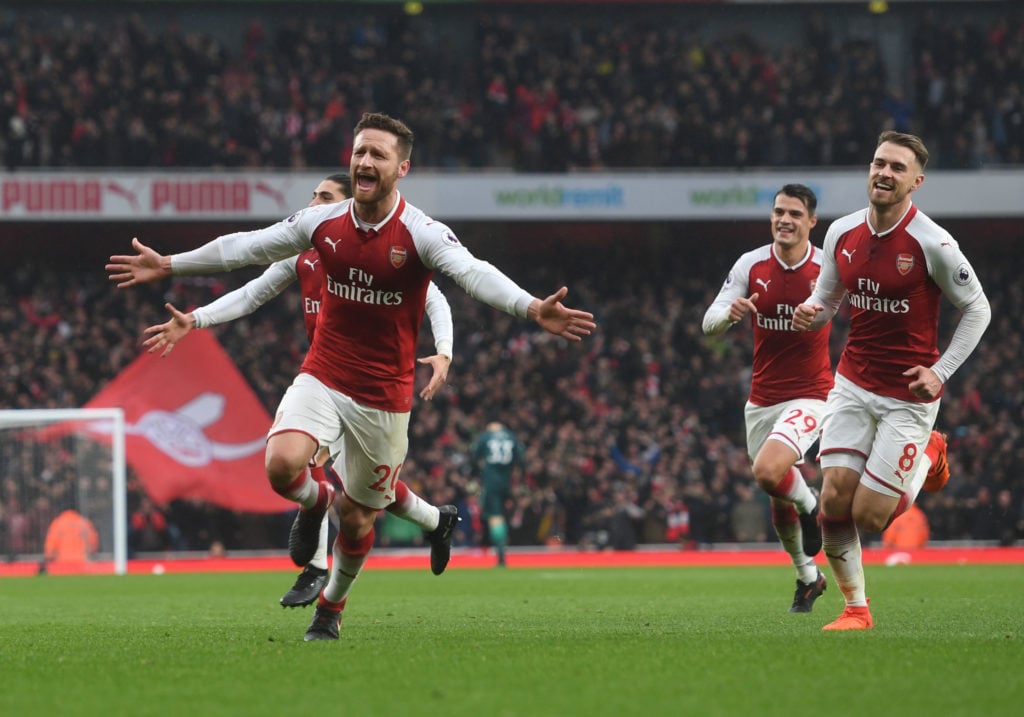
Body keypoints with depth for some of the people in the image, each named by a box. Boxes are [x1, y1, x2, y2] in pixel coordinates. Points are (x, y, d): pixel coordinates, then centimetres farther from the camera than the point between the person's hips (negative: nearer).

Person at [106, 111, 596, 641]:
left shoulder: (421, 234, -13)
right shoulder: (323, 223, -1)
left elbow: (474, 274, -29)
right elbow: (246, 247, 11)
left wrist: (531, 308, -48)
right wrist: (169, 265, 17)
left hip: (384, 396, -2)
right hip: (322, 376, 2)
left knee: (356, 517, 8)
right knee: (282, 464, -25)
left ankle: (332, 606, 35)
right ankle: (315, 502, 12)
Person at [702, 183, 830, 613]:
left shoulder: (829, 268, -11)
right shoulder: (751, 265, -5)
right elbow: (710, 324, -6)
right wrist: (729, 314, -29)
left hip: (809, 396, -4)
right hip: (762, 399, 4)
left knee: (768, 472, -27)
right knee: (779, 501, 13)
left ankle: (809, 505, 6)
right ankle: (808, 577, 35)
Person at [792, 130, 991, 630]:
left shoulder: (932, 244, -15)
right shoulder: (842, 234, 0)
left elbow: (977, 309, -4)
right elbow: (826, 297, 13)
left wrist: (941, 371, -10)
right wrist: (810, 313, -11)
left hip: (908, 396, -4)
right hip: (853, 384, 4)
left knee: (869, 515, -4)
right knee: (834, 500, -8)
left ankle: (928, 457, 26)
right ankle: (856, 609, 9)